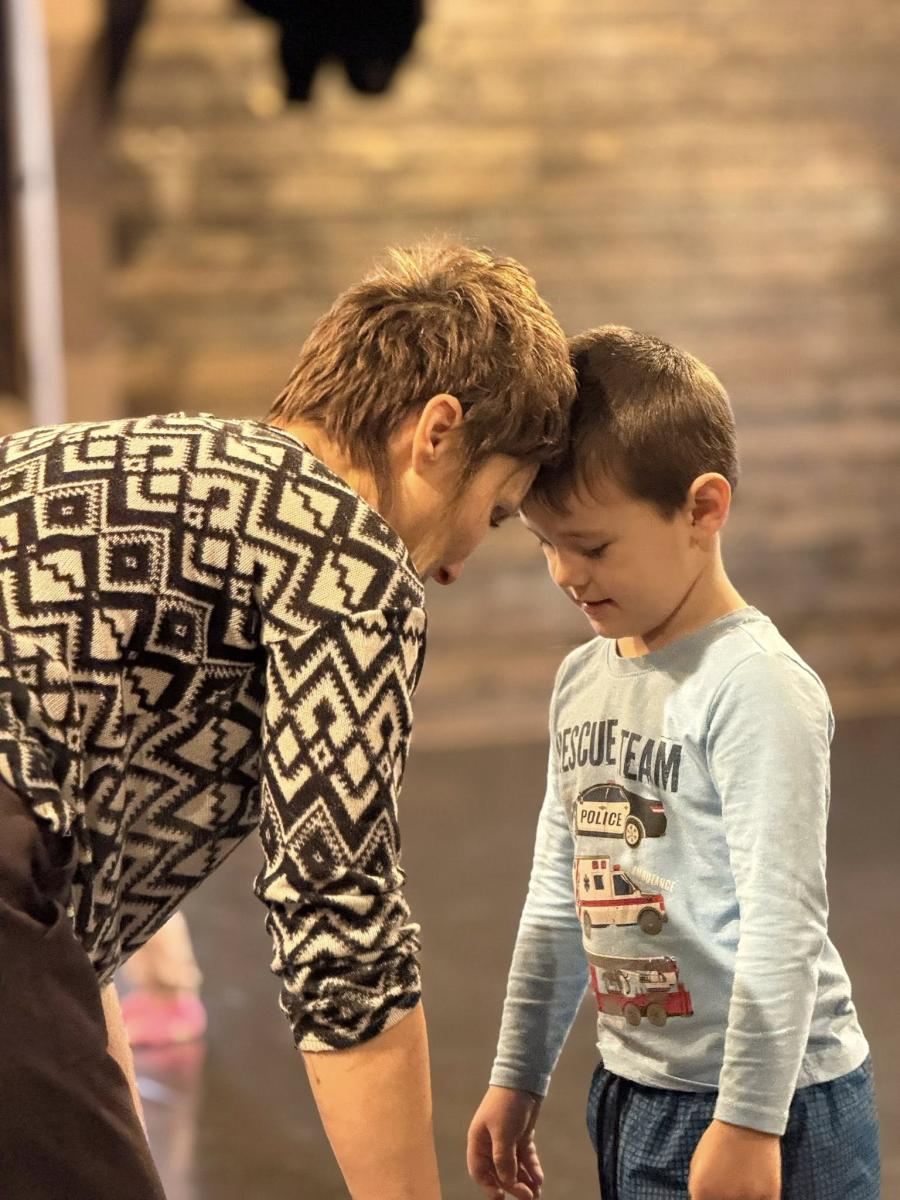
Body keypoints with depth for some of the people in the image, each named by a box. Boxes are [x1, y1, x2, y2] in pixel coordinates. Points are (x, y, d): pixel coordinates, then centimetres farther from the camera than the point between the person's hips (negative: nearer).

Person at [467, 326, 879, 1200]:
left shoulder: (754, 686, -17)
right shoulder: (582, 679, 7)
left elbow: (781, 925, -19)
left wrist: (747, 1124, -19)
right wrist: (516, 1079, 17)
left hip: (770, 1111, -7)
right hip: (630, 1095, 7)